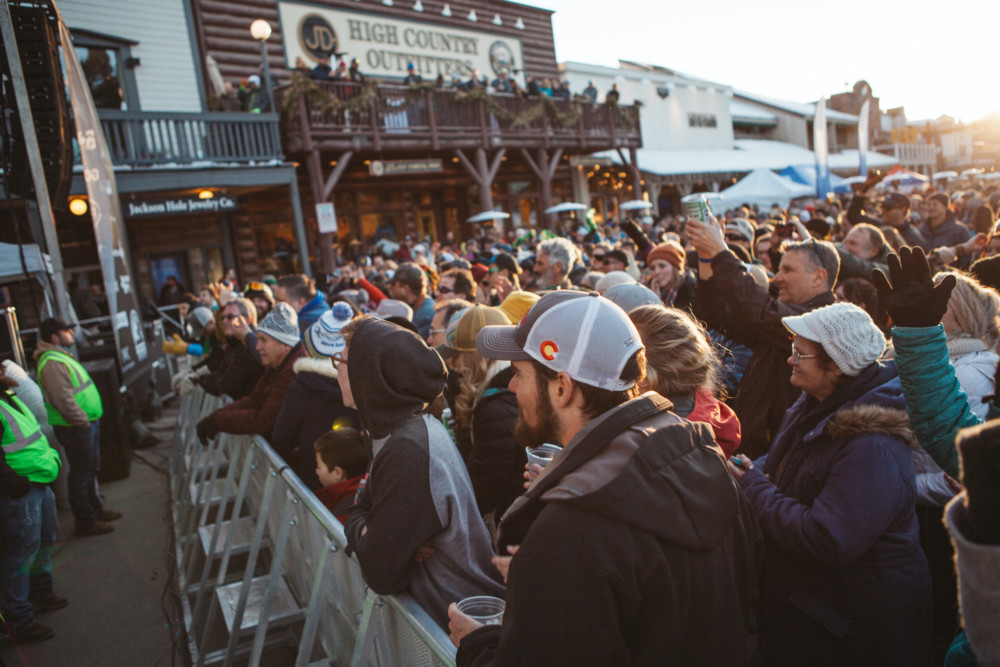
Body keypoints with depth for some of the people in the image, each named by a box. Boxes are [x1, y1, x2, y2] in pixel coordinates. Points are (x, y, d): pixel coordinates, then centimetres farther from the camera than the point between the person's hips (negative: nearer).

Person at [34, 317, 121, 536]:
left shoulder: (62, 356, 16)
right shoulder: (52, 362, -19)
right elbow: (63, 399, -26)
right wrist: (82, 422, -20)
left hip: (87, 423, 11)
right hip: (76, 428, -11)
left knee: (90, 470, 21)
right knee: (81, 474, 0)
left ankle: (95, 509, 35)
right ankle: (85, 522, 10)